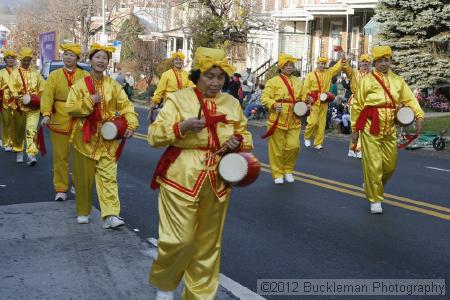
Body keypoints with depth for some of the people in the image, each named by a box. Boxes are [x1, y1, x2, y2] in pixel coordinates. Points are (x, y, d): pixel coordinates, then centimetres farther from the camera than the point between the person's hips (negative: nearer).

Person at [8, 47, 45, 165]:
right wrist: (19, 98, -21)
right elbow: (12, 89, -5)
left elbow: (42, 88, 10)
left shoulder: (35, 73, 9)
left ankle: (31, 154, -18)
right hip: (19, 107, 1)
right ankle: (19, 152, 28)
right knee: (19, 130, 11)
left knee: (32, 130, -13)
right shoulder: (15, 73, 4)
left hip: (34, 107, 0)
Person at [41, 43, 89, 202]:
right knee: (60, 156, 6)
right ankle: (60, 189, 16)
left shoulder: (85, 76, 3)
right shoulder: (54, 75, 5)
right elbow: (47, 95, -6)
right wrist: (46, 114, -22)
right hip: (59, 121, 0)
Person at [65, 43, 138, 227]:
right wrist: (90, 100, -18)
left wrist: (131, 125, -14)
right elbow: (70, 108, -8)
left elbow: (126, 105, 0)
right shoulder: (80, 85, -2)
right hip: (85, 137, 0)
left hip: (107, 138, 1)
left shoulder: (113, 85, 3)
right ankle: (83, 212, 25)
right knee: (84, 177, 8)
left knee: (108, 176, -7)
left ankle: (110, 215, -11)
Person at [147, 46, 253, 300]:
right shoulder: (179, 99, -6)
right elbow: (154, 136, -11)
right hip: (182, 180, -4)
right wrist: (183, 127, -26)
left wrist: (238, 141, -7)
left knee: (208, 244, 11)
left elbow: (246, 137, 17)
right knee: (179, 240, -6)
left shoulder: (232, 104, 7)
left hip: (218, 183, 4)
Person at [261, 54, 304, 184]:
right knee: (277, 148, 2)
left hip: (294, 121, 4)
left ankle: (288, 170, 19)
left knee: (294, 146, -3)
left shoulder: (298, 82, 13)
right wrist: (274, 105, -26)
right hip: (277, 120, -4)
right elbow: (265, 98, -9)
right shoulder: (273, 81, -5)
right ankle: (278, 173, 16)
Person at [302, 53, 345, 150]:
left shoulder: (328, 73, 12)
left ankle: (318, 143, 10)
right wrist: (308, 99, -14)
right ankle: (307, 137, 13)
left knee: (322, 123, 4)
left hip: (324, 103, 4)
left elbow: (338, 67, 8)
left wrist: (343, 57, -8)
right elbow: (306, 88, -1)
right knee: (313, 122, -12)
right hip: (313, 102, -4)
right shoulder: (310, 75, 3)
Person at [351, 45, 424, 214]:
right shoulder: (367, 80, -2)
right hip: (371, 128, -4)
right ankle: (375, 200, 9)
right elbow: (357, 106, 0)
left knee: (390, 165, 12)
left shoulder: (397, 81, 9)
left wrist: (419, 116, -12)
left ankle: (371, 185, 37)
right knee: (373, 164, -4)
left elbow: (410, 99, 5)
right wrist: (355, 129, 0)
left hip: (390, 129, 4)